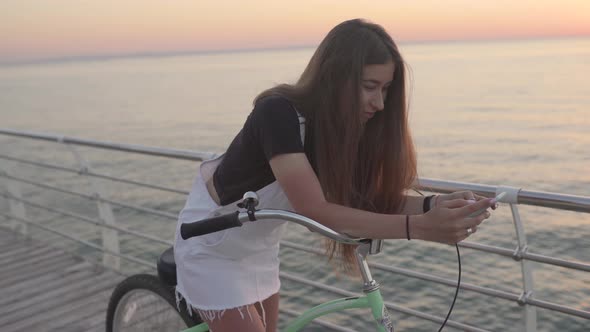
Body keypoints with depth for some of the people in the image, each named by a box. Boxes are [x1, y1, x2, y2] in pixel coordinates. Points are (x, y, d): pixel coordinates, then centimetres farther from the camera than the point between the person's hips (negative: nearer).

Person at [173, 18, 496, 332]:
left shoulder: (349, 126, -12)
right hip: (212, 248, -7)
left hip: (258, 249, 7)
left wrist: (434, 205, -34)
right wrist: (419, 227, -46)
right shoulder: (279, 113, -34)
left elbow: (373, 198, -16)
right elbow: (315, 211, -41)